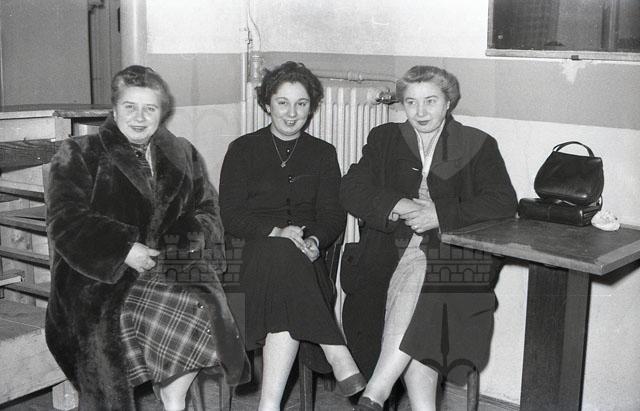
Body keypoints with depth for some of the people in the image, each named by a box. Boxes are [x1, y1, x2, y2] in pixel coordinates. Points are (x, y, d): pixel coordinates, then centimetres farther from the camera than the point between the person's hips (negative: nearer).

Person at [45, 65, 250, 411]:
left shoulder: (182, 155, 18)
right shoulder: (78, 155, 7)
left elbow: (206, 211, 15)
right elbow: (65, 222, -4)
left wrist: (183, 240, -8)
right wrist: (123, 249, -16)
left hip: (170, 267, 2)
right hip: (99, 278, -2)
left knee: (202, 306, -26)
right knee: (109, 320, -31)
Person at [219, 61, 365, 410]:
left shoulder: (323, 153, 19)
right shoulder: (243, 150, 13)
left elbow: (333, 214, 9)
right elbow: (231, 214, 2)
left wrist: (314, 241, -15)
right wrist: (276, 232, -16)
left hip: (306, 252, 1)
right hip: (254, 248, -1)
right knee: (284, 257, -37)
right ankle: (338, 357, -40)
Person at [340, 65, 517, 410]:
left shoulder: (478, 146, 12)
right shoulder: (385, 139, 19)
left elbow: (503, 203, -2)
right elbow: (351, 190, 7)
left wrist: (440, 214, -14)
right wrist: (397, 206, -11)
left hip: (455, 255, -2)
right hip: (392, 249, 2)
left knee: (415, 273, -33)